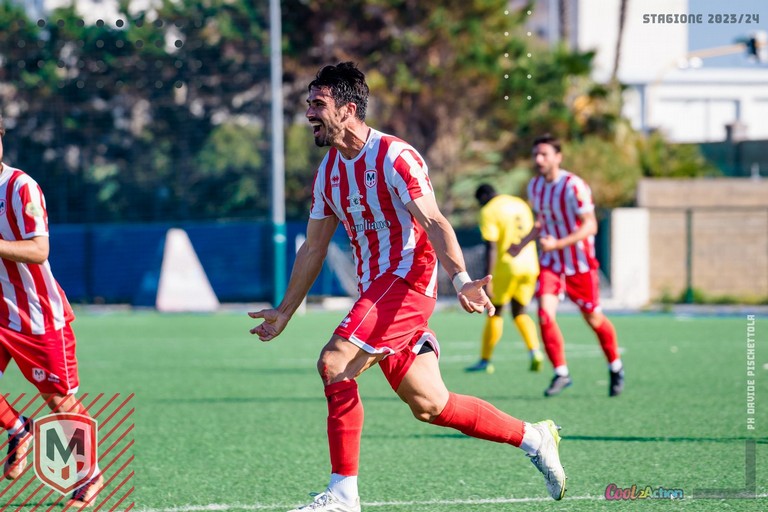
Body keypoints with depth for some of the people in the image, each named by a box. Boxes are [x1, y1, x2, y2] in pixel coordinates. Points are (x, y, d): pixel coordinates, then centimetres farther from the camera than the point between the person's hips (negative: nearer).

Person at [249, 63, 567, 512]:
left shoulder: (394, 156, -12)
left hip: (409, 279, -8)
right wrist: (284, 313, 22)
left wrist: (460, 279, -36)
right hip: (375, 287, 8)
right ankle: (533, 438, 22)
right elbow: (313, 249, 21)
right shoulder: (328, 171, 13)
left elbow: (434, 223, -22)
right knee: (430, 406, 7)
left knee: (335, 363, -22)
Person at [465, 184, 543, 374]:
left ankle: (485, 360, 11)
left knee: (495, 312, 7)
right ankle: (535, 351, -5)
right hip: (529, 265, 6)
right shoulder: (521, 204, 15)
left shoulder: (489, 211, -6)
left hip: (507, 266, -6)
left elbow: (491, 248, -15)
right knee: (519, 312, 15)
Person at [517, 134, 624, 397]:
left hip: (579, 262, -5)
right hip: (550, 262, 5)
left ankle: (616, 368, 29)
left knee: (593, 318, 7)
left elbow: (590, 226, -21)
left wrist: (558, 244, -31)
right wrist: (522, 244, 7)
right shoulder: (535, 186, 3)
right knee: (545, 314, -14)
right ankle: (561, 373, -4)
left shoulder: (573, 186, -20)